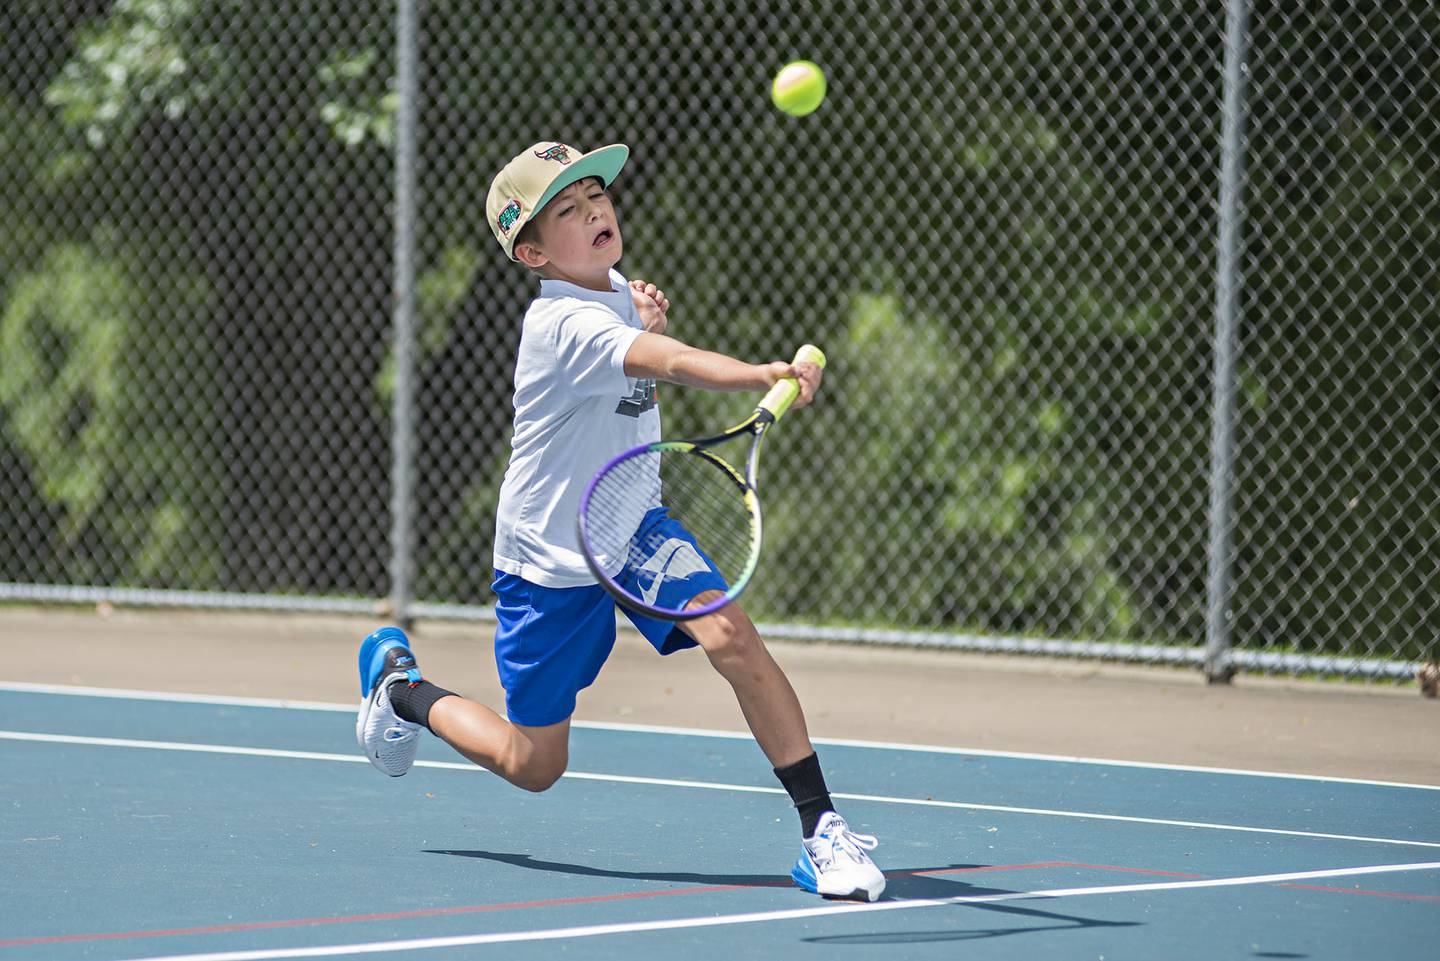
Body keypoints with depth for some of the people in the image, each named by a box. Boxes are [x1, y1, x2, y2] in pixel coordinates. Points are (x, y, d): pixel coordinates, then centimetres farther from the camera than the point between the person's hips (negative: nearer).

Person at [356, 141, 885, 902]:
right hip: (547, 559, -6)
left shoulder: (616, 294, -1)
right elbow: (677, 365, -47)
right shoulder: (564, 324, -28)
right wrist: (766, 375, -63)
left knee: (732, 638, -23)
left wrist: (648, 328, -1)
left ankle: (820, 829, -21)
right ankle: (398, 683, 36)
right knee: (534, 767, 8)